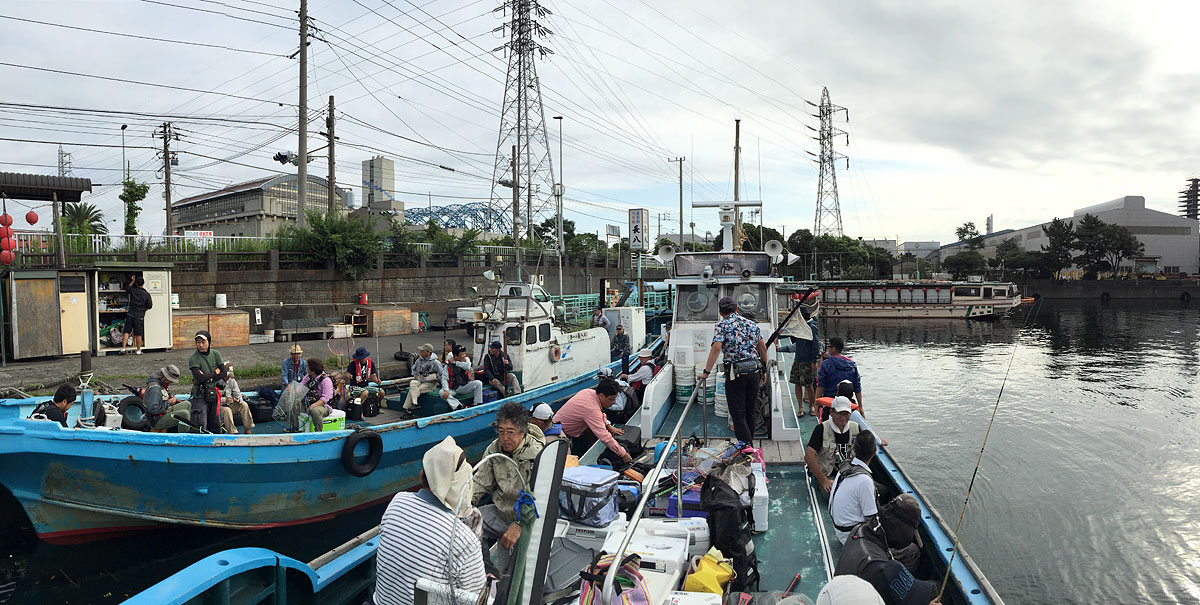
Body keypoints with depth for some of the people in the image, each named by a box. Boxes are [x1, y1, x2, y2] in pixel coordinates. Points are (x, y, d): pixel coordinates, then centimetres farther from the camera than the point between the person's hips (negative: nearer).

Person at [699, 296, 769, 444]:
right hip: (754, 371, 5)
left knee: (738, 414, 1)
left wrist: (706, 372, -14)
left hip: (735, 373, -5)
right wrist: (764, 371, 24)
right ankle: (750, 443, 27)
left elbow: (716, 349, -17)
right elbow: (763, 349, 14)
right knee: (750, 412, 17)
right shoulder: (752, 324, 11)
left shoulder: (722, 325, -5)